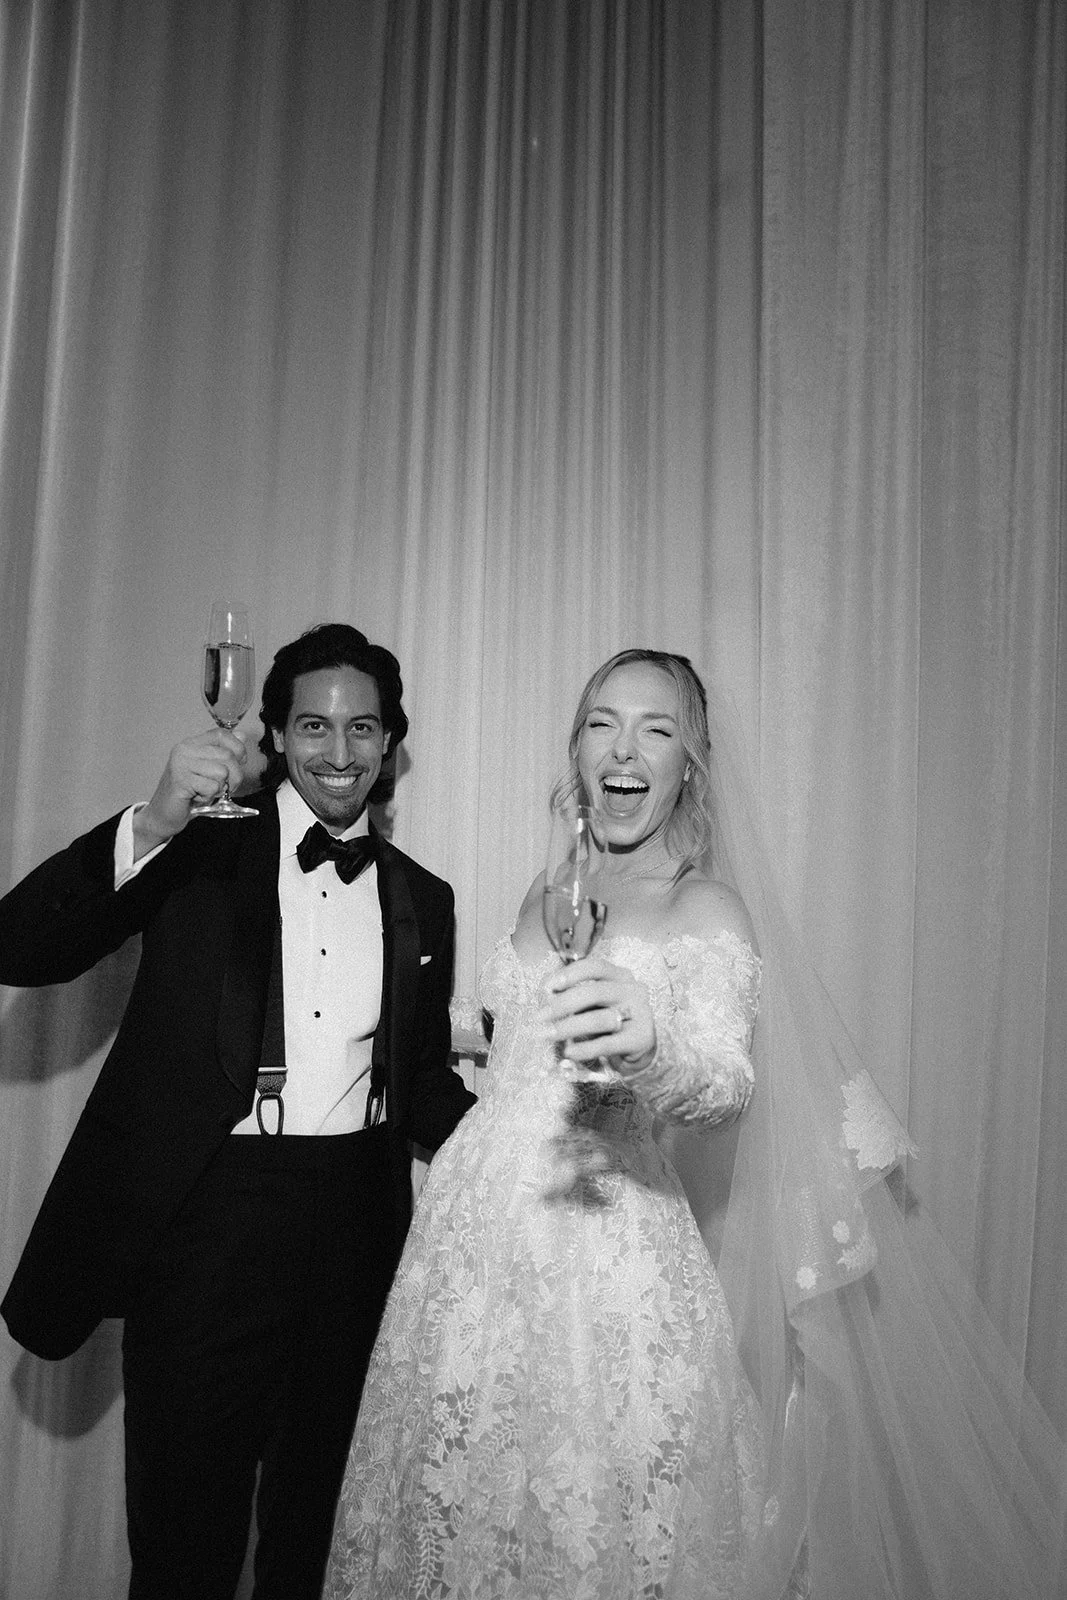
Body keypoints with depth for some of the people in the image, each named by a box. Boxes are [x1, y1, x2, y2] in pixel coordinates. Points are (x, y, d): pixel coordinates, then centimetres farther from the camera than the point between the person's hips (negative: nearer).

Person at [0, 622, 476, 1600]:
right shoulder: (202, 850, -3)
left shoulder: (422, 898, 8)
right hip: (207, 1215, -3)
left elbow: (422, 1075, 12)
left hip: (356, 1221, 4)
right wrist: (152, 825, -27)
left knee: (310, 1511, 19)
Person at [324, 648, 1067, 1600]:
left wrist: (652, 1050, -41)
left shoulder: (708, 908, -6)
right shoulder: (547, 896, 11)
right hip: (474, 1233, 6)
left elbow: (728, 1084, -24)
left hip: (606, 1258, -5)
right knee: (455, 1509, 14)